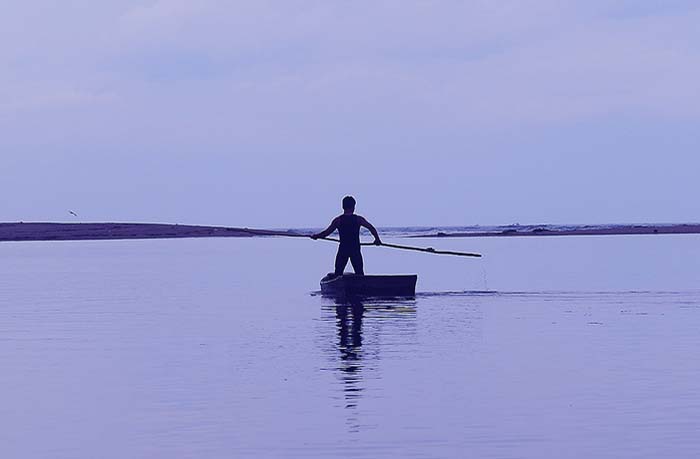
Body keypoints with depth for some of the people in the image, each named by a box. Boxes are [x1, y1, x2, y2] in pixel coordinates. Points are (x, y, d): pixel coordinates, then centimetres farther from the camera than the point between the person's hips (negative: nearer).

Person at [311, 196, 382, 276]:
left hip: (342, 250, 0)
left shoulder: (338, 220, -4)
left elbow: (326, 233, -3)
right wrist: (377, 239, 8)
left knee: (338, 273, 8)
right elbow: (372, 228, -6)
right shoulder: (358, 219, -3)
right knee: (359, 273, 7)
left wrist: (316, 236, 12)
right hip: (355, 250, 0)